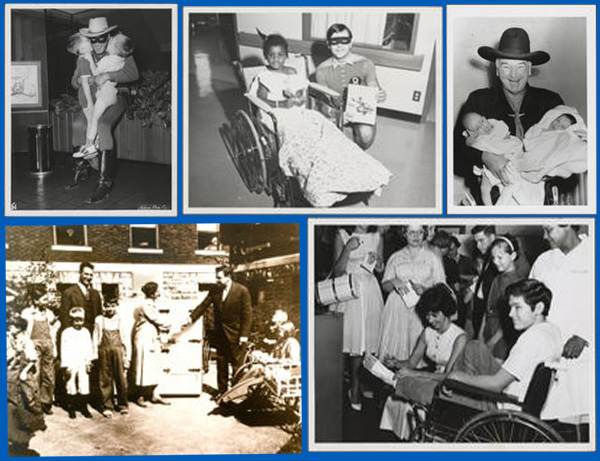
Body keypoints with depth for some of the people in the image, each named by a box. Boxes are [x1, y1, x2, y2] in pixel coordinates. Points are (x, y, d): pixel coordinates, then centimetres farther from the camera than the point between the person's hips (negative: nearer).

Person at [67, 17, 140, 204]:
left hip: (113, 99, -5)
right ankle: (82, 170, 0)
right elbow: (74, 81, 12)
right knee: (78, 124, -22)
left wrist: (108, 75, -33)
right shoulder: (85, 56, 5)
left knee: (102, 126, -32)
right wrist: (79, 80, -14)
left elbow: (133, 73, -22)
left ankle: (105, 182, -32)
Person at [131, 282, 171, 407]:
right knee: (144, 367, -1)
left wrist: (164, 327, -7)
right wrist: (168, 325, 0)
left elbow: (157, 322, 10)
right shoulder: (146, 306, -16)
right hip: (144, 340, -9)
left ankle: (155, 395, 15)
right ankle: (140, 396, 8)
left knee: (155, 368, 10)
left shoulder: (152, 305, 12)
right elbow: (157, 319, -15)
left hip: (153, 339, 9)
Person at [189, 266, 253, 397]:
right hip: (220, 334, 5)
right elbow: (203, 305, 4)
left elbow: (247, 313, -10)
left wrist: (244, 335, -14)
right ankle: (222, 392, 22)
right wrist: (191, 318, -11)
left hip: (235, 334, -5)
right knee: (221, 364, 12)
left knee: (237, 364, 1)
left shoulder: (242, 291, -10)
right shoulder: (215, 291, 4)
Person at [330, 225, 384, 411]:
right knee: (354, 338, -5)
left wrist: (376, 260, -6)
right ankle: (355, 388, 7)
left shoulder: (377, 237, 7)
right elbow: (337, 271, -5)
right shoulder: (342, 236, -2)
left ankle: (356, 388, 15)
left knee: (367, 339, 2)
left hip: (370, 292, 3)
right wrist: (348, 249, -18)